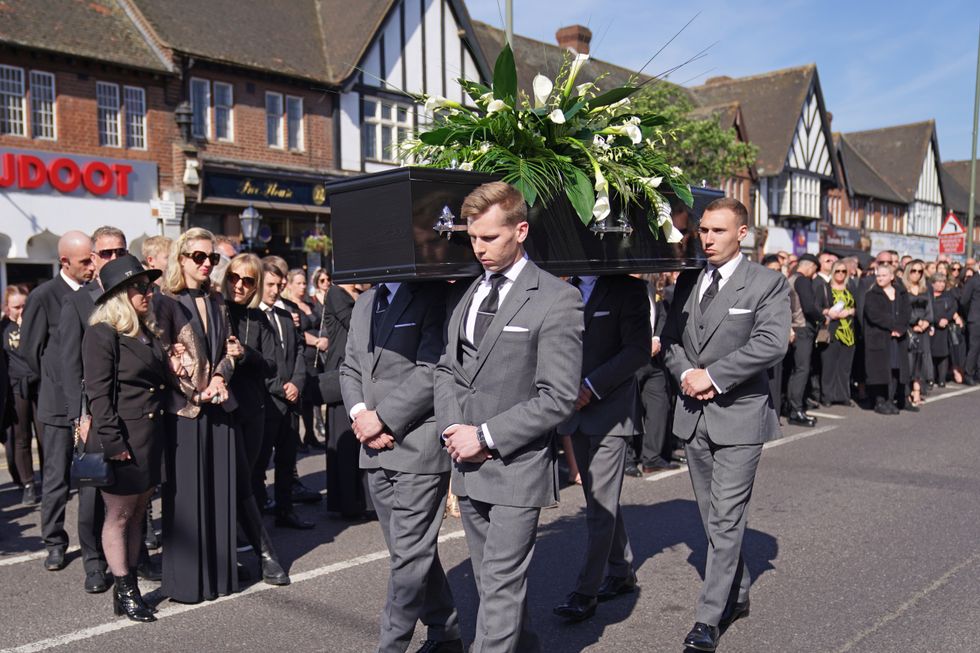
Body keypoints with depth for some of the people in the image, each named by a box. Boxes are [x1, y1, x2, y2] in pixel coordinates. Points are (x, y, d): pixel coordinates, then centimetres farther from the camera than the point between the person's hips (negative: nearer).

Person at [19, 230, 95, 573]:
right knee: (56, 476, 6)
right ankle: (54, 543, 19)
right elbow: (30, 348, 2)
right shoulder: (43, 296, -5)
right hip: (60, 401, -2)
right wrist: (56, 383, 5)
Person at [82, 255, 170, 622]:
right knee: (118, 516, 4)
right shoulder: (102, 334, -11)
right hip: (121, 440, -8)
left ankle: (130, 587, 22)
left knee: (137, 514, 13)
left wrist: (173, 371, 2)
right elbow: (99, 394, -16)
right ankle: (124, 594, 13)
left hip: (149, 439, 8)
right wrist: (113, 443, -18)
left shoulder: (148, 332, 14)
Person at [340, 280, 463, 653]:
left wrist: (381, 418, -15)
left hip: (418, 448, -8)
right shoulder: (364, 304, 15)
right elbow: (349, 368, 17)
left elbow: (432, 370, -18)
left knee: (409, 555, -2)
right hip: (375, 450, 8)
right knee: (412, 550, 16)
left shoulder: (435, 297, -9)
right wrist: (360, 414, -2)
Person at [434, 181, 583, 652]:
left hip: (517, 464, -7)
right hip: (468, 463, 7)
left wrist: (485, 437, -15)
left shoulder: (556, 300, -11)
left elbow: (558, 398, -15)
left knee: (500, 584, -2)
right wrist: (453, 427, -4)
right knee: (492, 575, 18)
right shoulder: (465, 293, 9)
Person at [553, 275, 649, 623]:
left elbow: (638, 350, -14)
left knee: (602, 504, -4)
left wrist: (591, 386, -18)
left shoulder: (628, 288, -7)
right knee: (599, 500, 15)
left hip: (611, 410, -6)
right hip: (576, 410, 7)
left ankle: (586, 591, 2)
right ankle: (621, 572, 30)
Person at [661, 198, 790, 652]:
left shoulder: (768, 283, -6)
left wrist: (712, 375, -18)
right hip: (693, 413, 6)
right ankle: (737, 594, 32)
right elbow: (669, 337, 12)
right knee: (712, 517, 15)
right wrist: (685, 373, -7)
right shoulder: (688, 281, 10)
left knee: (726, 520, -5)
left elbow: (771, 344, -18)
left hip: (740, 414, -6)